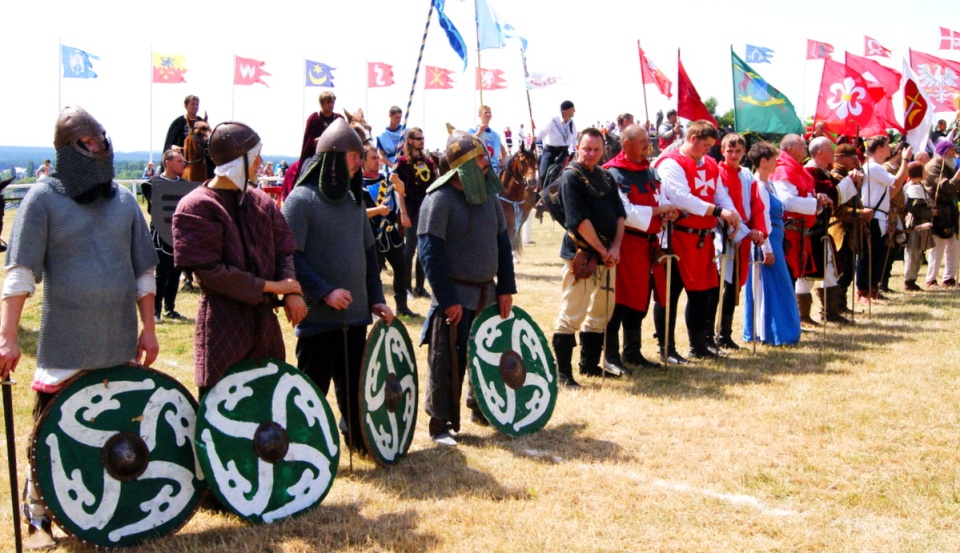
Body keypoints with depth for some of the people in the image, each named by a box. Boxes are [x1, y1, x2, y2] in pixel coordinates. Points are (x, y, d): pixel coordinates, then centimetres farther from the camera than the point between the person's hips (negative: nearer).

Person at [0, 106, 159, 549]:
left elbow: (143, 269, 12)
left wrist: (148, 327, 9)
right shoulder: (44, 197, -4)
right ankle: (37, 516, 19)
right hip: (64, 343, -4)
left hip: (119, 341, 4)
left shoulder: (123, 198, 8)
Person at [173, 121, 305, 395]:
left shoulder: (261, 201, 10)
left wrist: (292, 292, -9)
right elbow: (209, 270, -15)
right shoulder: (197, 207, -10)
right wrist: (270, 286, -13)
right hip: (222, 330, -6)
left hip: (264, 322, 6)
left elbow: (282, 251, 11)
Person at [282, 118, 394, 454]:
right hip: (318, 316, -6)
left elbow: (368, 251, 18)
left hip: (355, 313, 7)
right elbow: (290, 256, -16)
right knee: (313, 388, 2)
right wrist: (323, 292, -22)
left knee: (354, 384, 16)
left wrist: (376, 298, 11)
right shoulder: (302, 199, -11)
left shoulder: (352, 198, 12)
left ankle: (357, 437, 32)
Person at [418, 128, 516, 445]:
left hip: (487, 293, 7)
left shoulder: (488, 195, 8)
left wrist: (506, 288, 6)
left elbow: (502, 242, 12)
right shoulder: (440, 199, -14)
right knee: (448, 363, -2)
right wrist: (448, 299, -19)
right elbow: (430, 252, -18)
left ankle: (480, 409, 36)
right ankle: (441, 425, 10)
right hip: (455, 296, -7)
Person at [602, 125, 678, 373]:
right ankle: (611, 356, 7)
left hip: (648, 243, 8)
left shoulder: (650, 171, 13)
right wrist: (657, 211, -14)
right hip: (626, 243, -8)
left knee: (640, 301, 14)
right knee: (620, 302, -3)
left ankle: (632, 353, 25)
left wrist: (669, 211, -5)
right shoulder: (613, 173, -11)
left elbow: (660, 199, 18)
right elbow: (624, 212, -19)